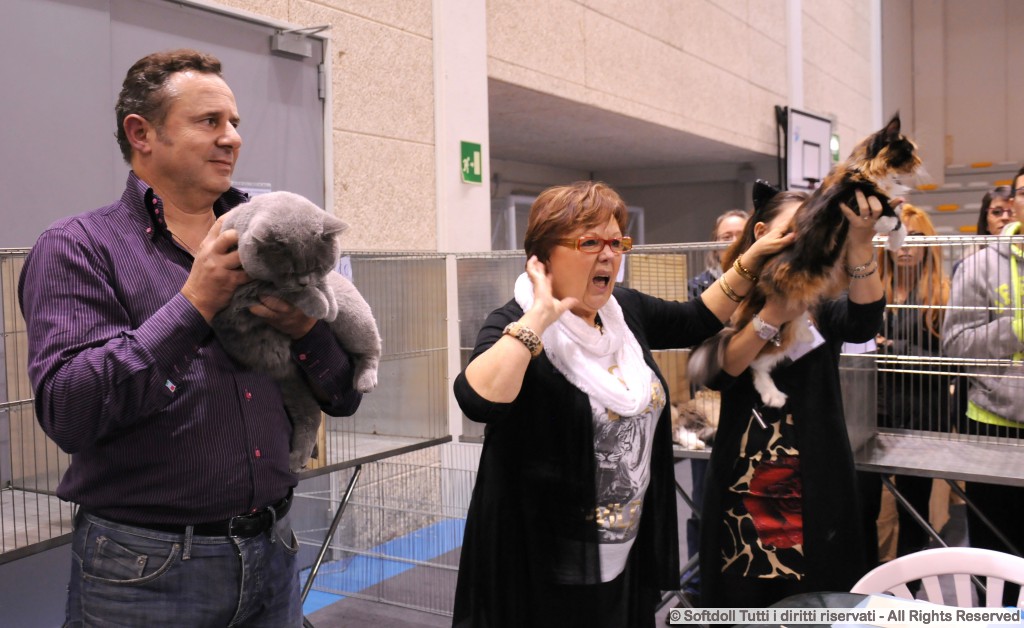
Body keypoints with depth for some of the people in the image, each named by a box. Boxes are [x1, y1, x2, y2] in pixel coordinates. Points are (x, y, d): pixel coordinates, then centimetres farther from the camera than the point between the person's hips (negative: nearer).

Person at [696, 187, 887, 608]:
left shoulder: (822, 303, 2)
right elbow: (717, 373, -17)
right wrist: (773, 315, -30)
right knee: (743, 608, 11)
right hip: (743, 491, 0)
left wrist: (860, 244, -34)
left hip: (816, 491, 1)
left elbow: (865, 323, -20)